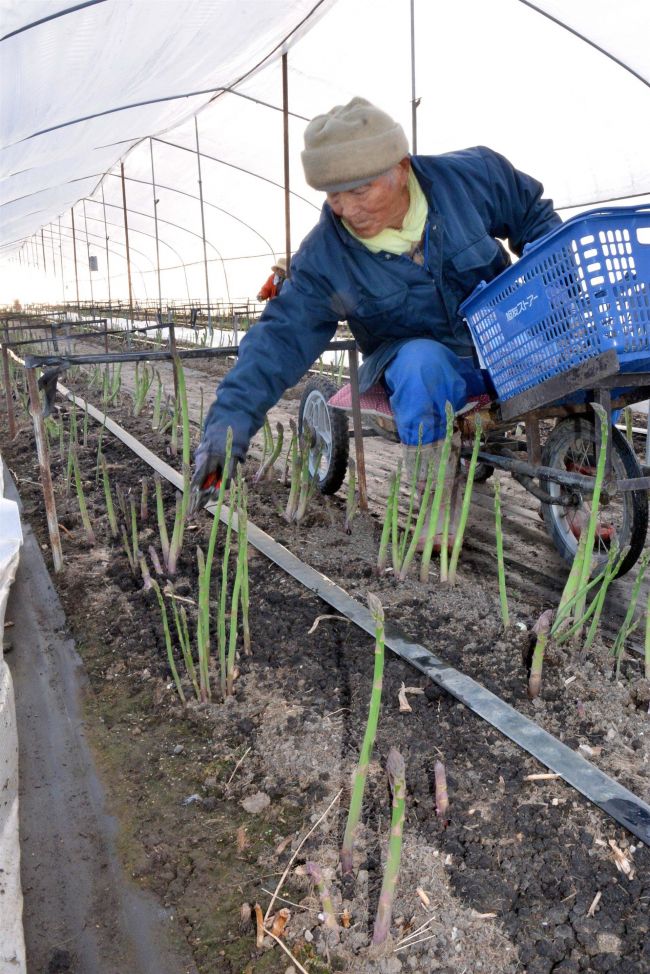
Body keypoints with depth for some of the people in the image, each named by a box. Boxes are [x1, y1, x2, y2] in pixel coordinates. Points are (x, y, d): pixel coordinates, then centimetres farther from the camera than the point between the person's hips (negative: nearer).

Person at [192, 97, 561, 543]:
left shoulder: (471, 176, -12)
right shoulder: (324, 255, -13)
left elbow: (533, 213, 6)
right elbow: (283, 337, -16)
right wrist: (231, 418, -27)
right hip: (424, 362, -2)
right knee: (421, 361, -38)